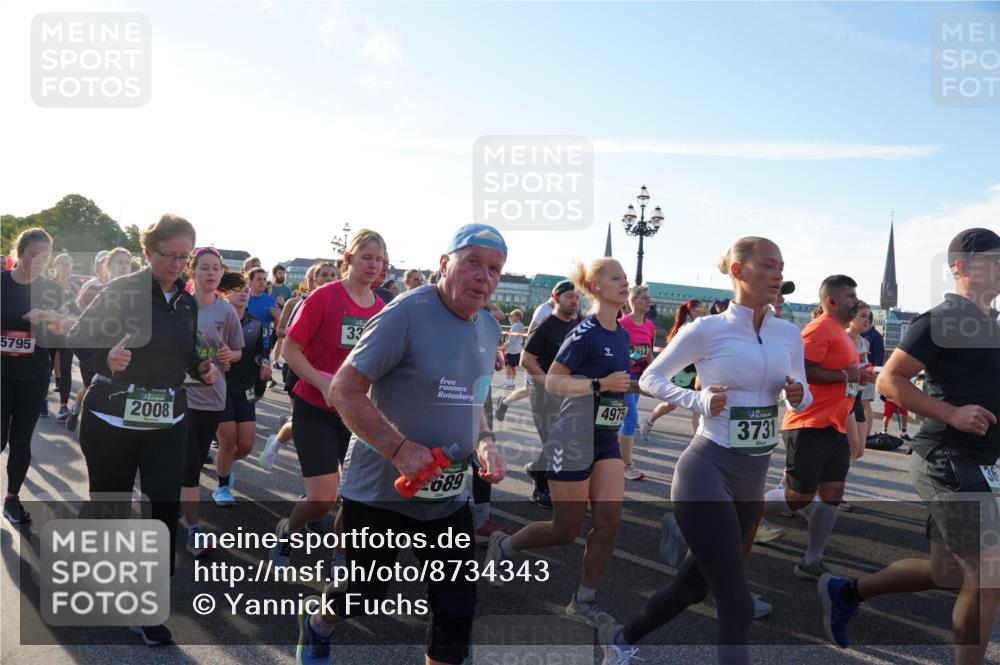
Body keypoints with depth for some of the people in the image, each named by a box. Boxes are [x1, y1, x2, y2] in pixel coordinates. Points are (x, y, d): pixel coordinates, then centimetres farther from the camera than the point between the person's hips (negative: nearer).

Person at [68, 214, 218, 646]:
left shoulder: (187, 303, 6)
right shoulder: (121, 291, -11)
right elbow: (78, 339, -10)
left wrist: (202, 369, -4)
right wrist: (106, 358, -29)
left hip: (167, 423, 4)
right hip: (112, 420, -4)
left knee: (165, 510, -3)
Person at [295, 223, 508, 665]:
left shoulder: (490, 330, 5)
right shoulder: (407, 313, -18)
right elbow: (343, 390, -19)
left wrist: (485, 444, -2)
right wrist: (400, 449, -27)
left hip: (449, 497, 6)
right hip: (381, 491, -5)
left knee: (457, 611, 6)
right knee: (363, 594, 14)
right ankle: (316, 626, 48)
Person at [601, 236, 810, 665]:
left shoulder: (790, 335, 5)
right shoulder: (707, 330, -10)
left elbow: (800, 397, 17)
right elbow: (651, 378, -1)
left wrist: (799, 397, -6)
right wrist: (697, 401, -17)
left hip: (753, 477, 7)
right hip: (706, 469, -7)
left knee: (695, 584, 19)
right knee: (737, 606, -10)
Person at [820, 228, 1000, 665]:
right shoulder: (942, 320, -12)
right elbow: (888, 381, -17)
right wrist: (953, 413, -23)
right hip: (949, 462, -9)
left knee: (944, 571, 16)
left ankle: (846, 592, 29)